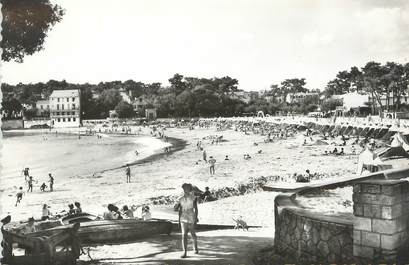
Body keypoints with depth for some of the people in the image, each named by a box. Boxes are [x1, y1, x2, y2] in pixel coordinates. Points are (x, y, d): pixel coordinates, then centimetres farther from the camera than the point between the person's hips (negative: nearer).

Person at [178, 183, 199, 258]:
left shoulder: (193, 198, -4)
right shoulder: (181, 199, 6)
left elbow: (196, 209, -7)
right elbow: (180, 210, 11)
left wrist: (196, 218, -15)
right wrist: (179, 220, 10)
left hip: (191, 219, -2)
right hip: (183, 220, 2)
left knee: (193, 235, 13)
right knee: (184, 235, -11)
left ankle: (195, 248, 39)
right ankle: (185, 252, -11)